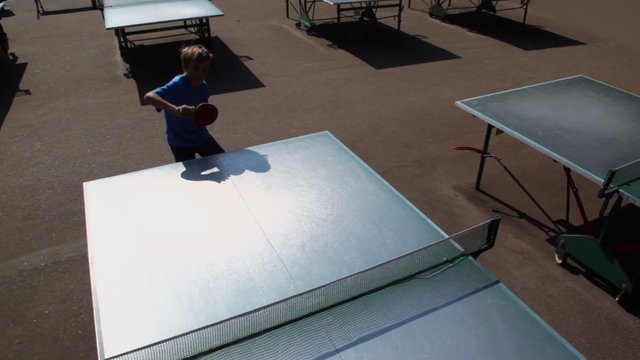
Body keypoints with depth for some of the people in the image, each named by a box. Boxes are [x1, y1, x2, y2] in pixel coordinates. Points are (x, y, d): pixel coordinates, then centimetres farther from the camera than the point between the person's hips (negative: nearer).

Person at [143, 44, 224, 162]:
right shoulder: (176, 85, -25)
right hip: (180, 142, -6)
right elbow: (148, 97, -41)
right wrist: (175, 109, -53)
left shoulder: (204, 86, -5)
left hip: (201, 136, 6)